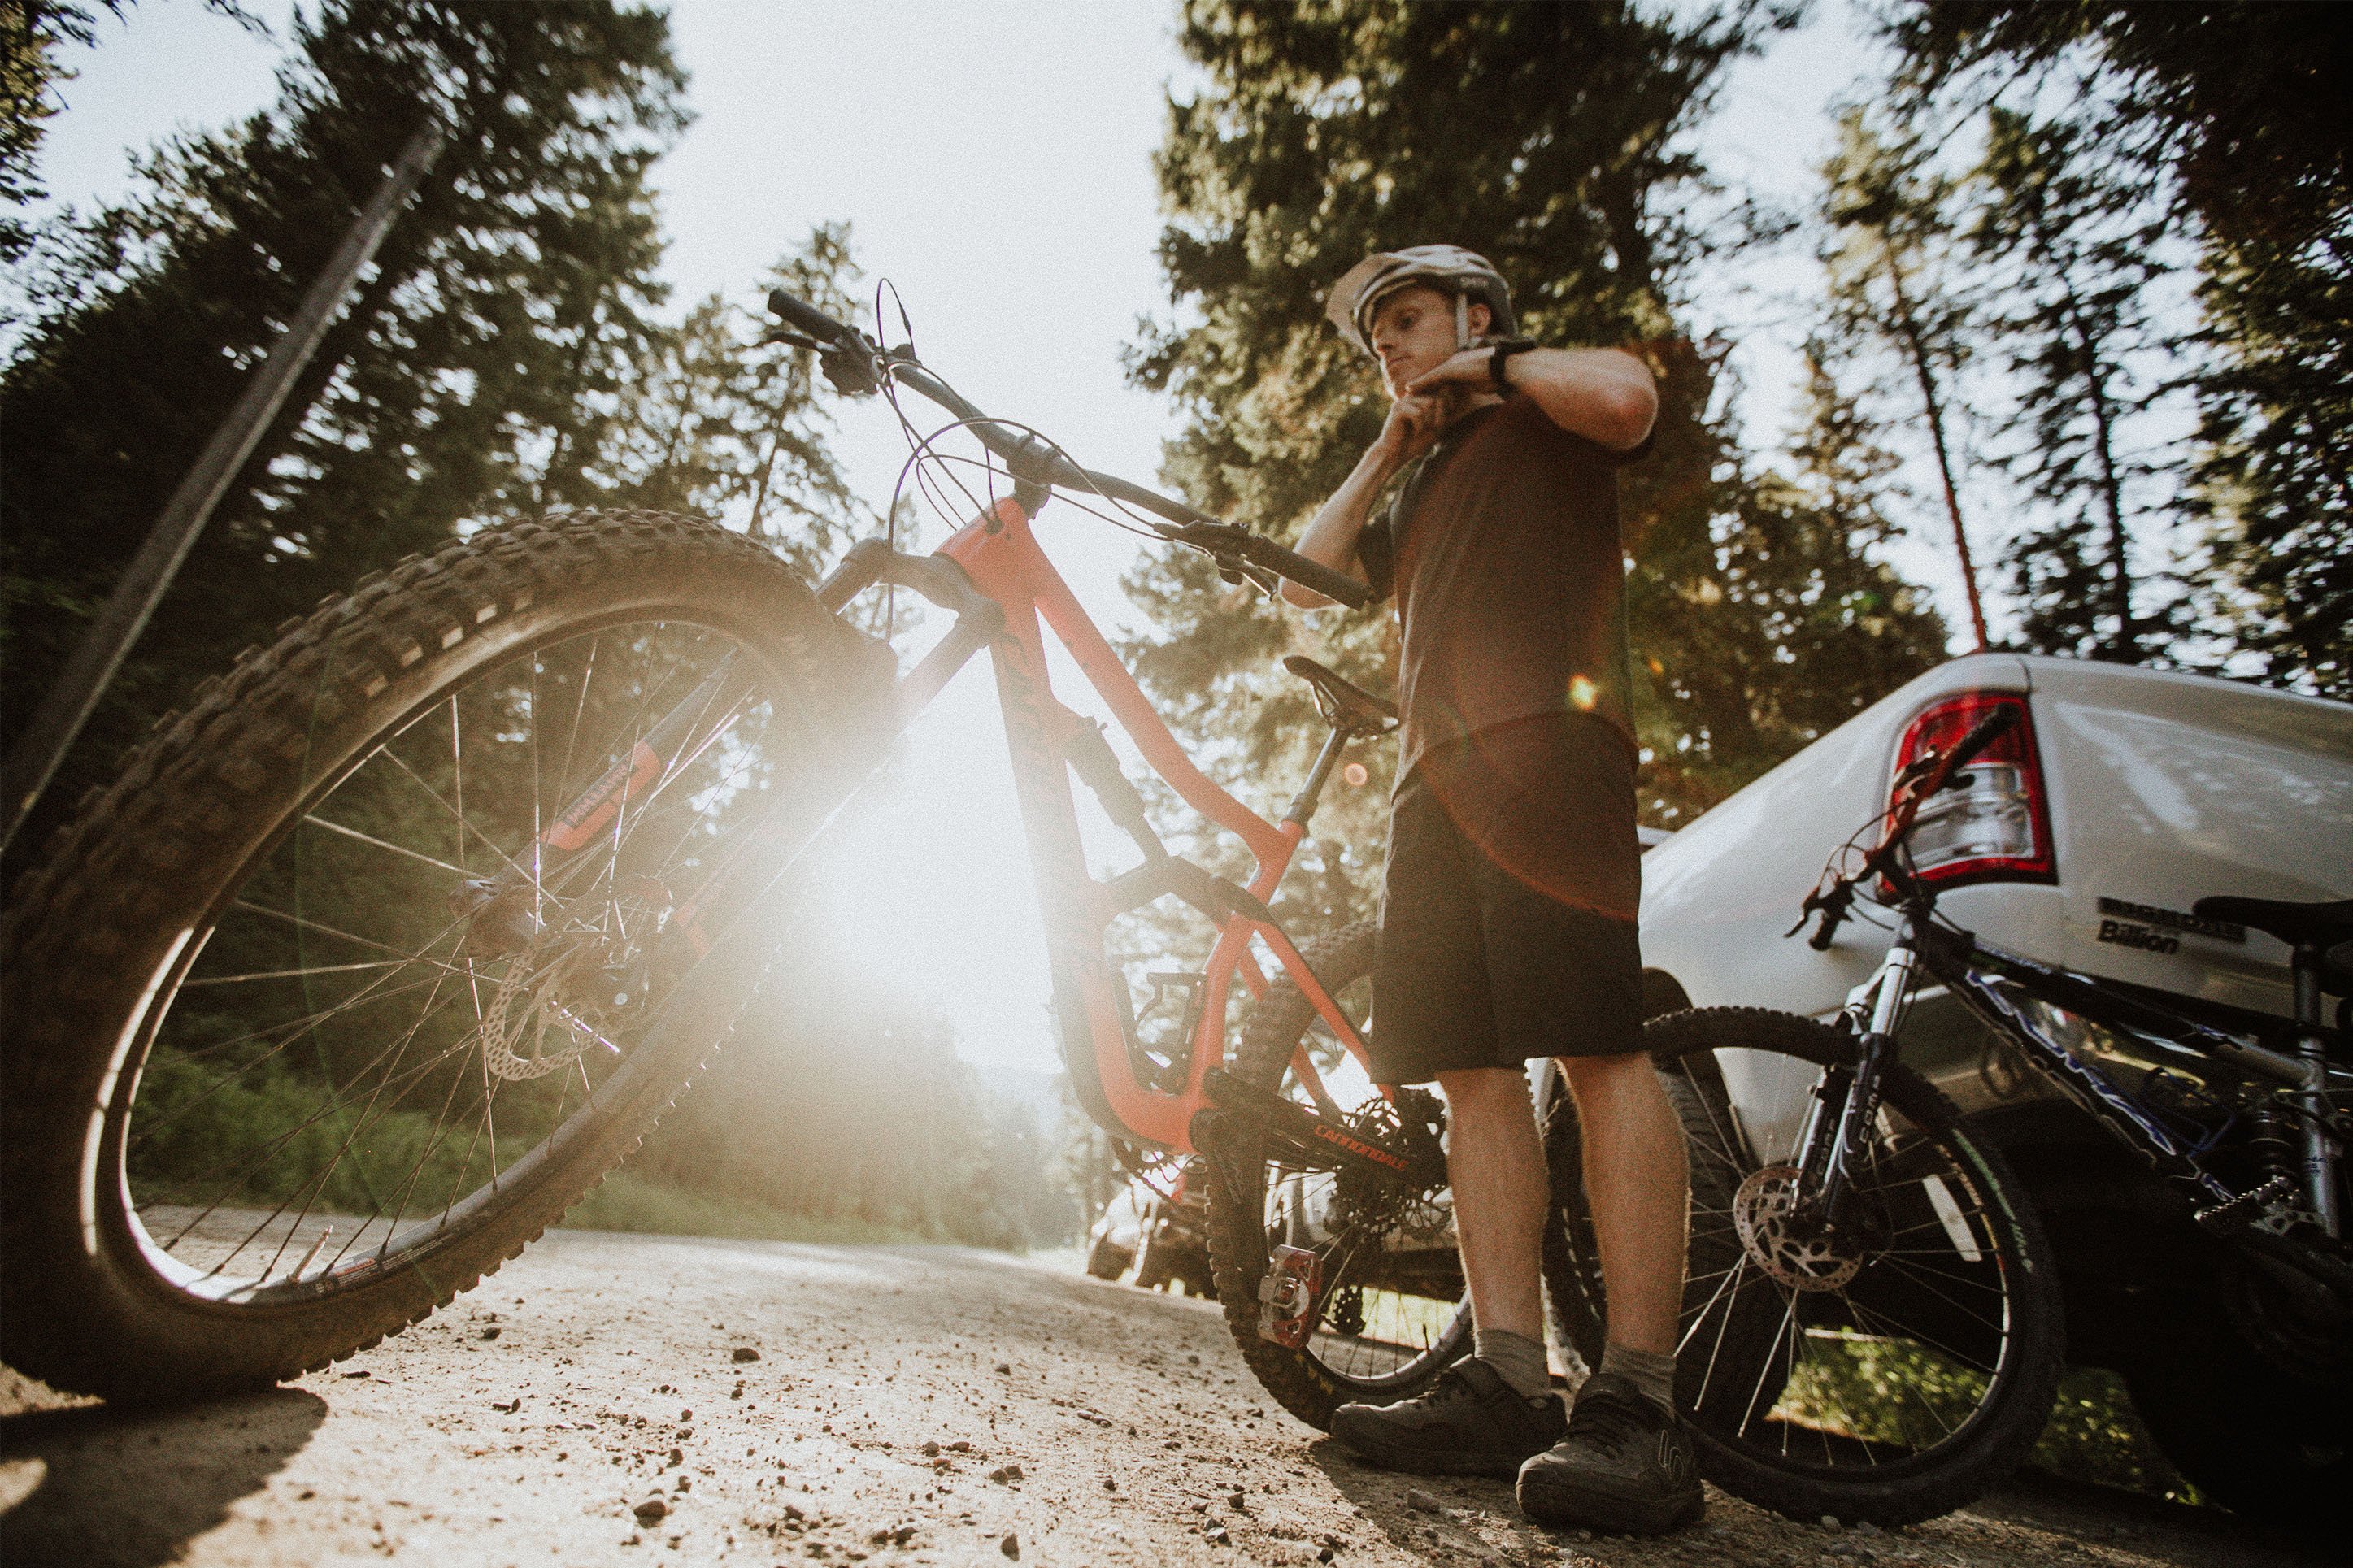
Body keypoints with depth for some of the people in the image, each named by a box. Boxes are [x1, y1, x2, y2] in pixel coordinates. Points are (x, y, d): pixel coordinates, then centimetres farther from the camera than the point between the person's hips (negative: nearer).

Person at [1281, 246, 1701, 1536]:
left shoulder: (1545, 414, 17)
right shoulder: (1418, 483, 35)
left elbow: (1626, 396, -8)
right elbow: (1304, 581, 23)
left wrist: (1495, 361, 9)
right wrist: (1388, 450, 21)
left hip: (1544, 742, -7)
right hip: (1437, 775, 7)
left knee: (1599, 1048, -16)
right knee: (1472, 1069, -2)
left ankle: (1639, 1406, -14)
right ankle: (1506, 1383, 1)